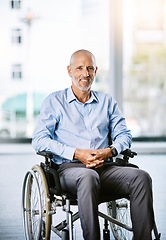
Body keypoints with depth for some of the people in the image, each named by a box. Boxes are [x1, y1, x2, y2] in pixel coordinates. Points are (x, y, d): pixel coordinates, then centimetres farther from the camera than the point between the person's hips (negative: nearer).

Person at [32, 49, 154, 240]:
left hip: (105, 168, 4)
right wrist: (76, 153, -12)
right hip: (69, 168, -3)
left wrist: (110, 151, -7)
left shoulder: (107, 101, 22)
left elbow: (124, 135, 18)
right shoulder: (54, 101, 12)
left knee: (141, 177, -25)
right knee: (89, 177, -39)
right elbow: (39, 140, 1)